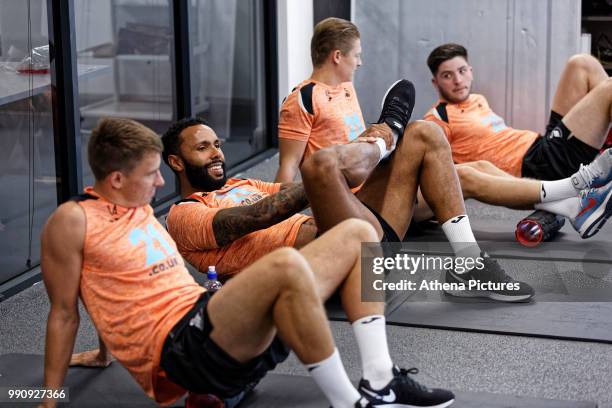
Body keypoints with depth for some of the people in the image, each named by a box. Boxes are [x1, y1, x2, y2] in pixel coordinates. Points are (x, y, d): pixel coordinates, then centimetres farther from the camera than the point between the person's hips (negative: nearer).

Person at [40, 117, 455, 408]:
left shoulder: (138, 208, 21)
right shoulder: (73, 221, -4)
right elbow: (64, 312, -2)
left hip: (211, 319, 9)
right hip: (178, 350, -9)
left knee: (356, 234, 4)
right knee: (286, 265, -38)